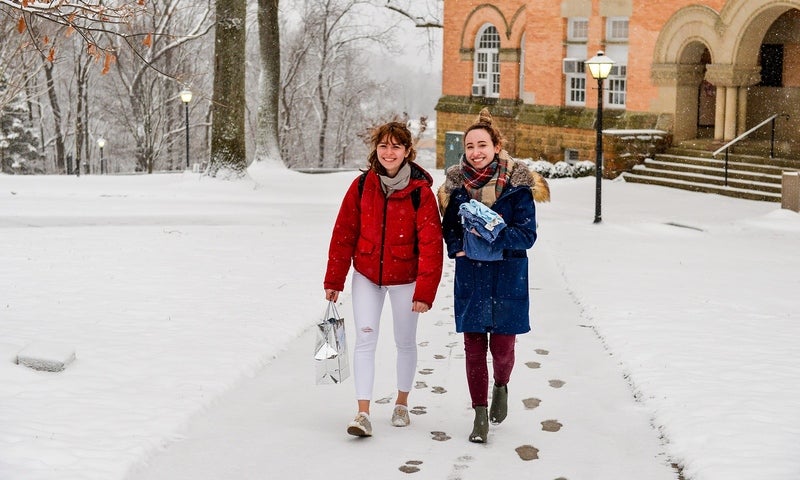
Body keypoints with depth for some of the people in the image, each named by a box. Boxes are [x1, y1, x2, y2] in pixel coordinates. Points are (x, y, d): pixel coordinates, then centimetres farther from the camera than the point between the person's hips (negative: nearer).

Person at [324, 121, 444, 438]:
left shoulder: (421, 192, -15)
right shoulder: (361, 186, -7)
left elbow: (431, 245, -15)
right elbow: (344, 234, -2)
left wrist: (425, 291, -18)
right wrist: (334, 281, -1)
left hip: (404, 279, -1)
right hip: (366, 275, 1)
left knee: (405, 342, 13)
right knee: (365, 341, -5)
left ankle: (401, 403, 32)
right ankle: (363, 413, -3)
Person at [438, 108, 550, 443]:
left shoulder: (517, 183, -8)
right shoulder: (457, 183, 2)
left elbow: (527, 234, -10)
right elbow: (448, 227, 15)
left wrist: (495, 234, -25)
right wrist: (457, 246, -5)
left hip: (508, 277, -2)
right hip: (470, 275, 2)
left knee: (502, 348, 1)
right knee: (474, 348, 3)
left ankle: (501, 386, 36)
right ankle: (480, 415, 16)